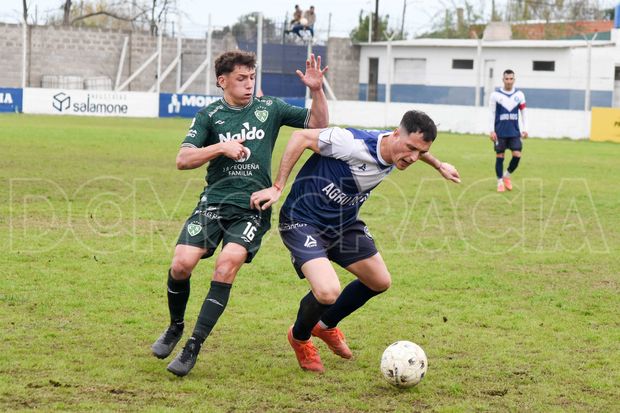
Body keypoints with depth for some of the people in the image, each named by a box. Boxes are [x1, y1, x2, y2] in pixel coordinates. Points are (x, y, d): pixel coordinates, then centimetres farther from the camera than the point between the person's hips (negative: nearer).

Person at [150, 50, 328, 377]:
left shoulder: (269, 109, 9)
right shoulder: (209, 115, 5)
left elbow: (318, 125, 11)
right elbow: (183, 160, -4)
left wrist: (316, 90, -6)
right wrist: (221, 147, -17)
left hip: (252, 207, -1)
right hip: (213, 201, 1)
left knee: (227, 265, -24)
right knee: (181, 264, -16)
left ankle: (193, 347, -15)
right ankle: (175, 328, 14)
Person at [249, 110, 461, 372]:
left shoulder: (398, 149, -8)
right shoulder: (353, 143, -32)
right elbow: (301, 137, -23)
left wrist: (438, 165, 29)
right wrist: (277, 187, -22)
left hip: (344, 223, 8)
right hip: (302, 221, -8)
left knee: (380, 282, 13)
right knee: (328, 292, -26)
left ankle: (326, 326, 40)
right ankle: (300, 338, 11)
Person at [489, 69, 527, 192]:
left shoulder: (519, 95, 5)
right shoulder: (495, 95, -2)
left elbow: (523, 112, 10)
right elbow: (492, 114, 0)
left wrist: (524, 129, 5)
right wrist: (492, 131, -5)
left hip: (514, 132, 2)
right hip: (500, 132, -2)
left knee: (517, 155, -7)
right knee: (499, 156, 1)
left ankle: (507, 175, 17)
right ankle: (500, 182, 13)